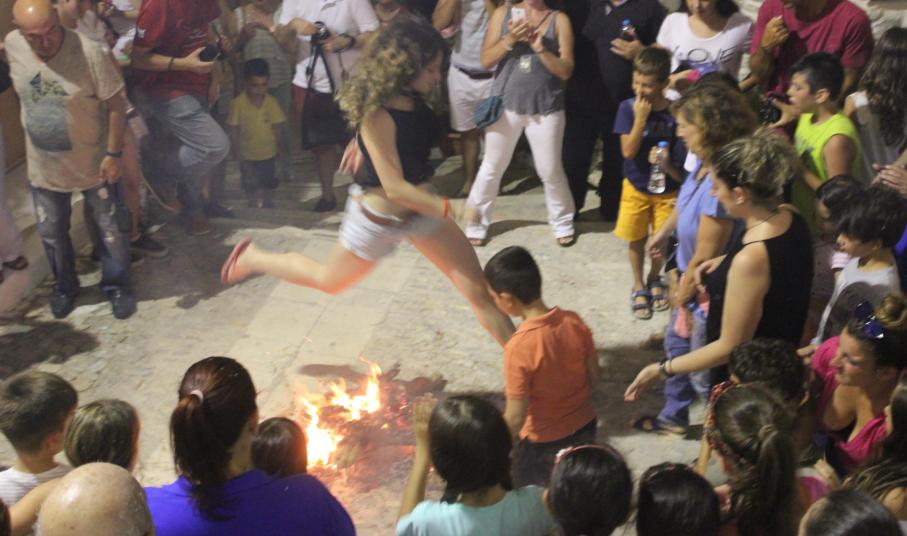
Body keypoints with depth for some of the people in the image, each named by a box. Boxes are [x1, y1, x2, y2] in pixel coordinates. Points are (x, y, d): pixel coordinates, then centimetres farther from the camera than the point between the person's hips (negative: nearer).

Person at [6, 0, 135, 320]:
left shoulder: (89, 53, -27)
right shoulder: (12, 45, -13)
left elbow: (115, 104, -17)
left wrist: (114, 154, -16)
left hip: (92, 163, -4)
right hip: (43, 166, 4)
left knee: (110, 228, 11)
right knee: (51, 232, 18)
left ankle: (116, 286, 34)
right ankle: (65, 287, 42)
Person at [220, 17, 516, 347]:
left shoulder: (413, 97, -9)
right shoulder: (378, 116, -31)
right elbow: (395, 188, -32)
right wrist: (449, 208, -34)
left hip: (420, 209, 6)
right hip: (380, 217, -6)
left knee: (479, 288, 3)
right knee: (330, 280, 21)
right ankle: (252, 259, 42)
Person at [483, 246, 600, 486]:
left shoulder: (519, 347, -29)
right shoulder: (574, 321, -12)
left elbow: (515, 418, -23)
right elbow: (594, 377, 0)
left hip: (543, 441, -5)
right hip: (584, 426, 6)